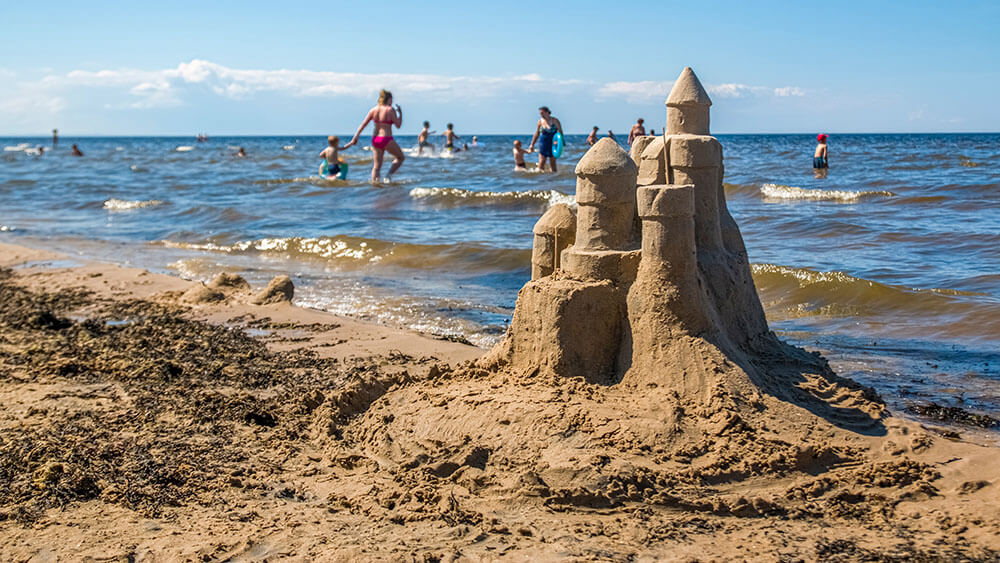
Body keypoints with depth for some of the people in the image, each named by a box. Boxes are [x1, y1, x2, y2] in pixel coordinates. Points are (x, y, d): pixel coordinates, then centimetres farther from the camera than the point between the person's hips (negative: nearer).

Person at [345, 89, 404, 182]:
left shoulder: (373, 110, 4)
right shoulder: (390, 110, -11)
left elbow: (363, 125, 2)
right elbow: (398, 125, -9)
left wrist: (355, 138, 4)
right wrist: (400, 113, 4)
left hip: (375, 139, 6)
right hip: (387, 140, -5)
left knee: (376, 166, 11)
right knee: (400, 157, 16)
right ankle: (389, 175, -1)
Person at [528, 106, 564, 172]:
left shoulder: (555, 121, -6)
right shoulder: (540, 121, 4)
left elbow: (560, 133, -6)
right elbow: (536, 134, 13)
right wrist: (532, 145, 12)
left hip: (552, 145, -3)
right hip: (543, 145, 3)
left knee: (552, 164, 2)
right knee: (541, 163, -8)